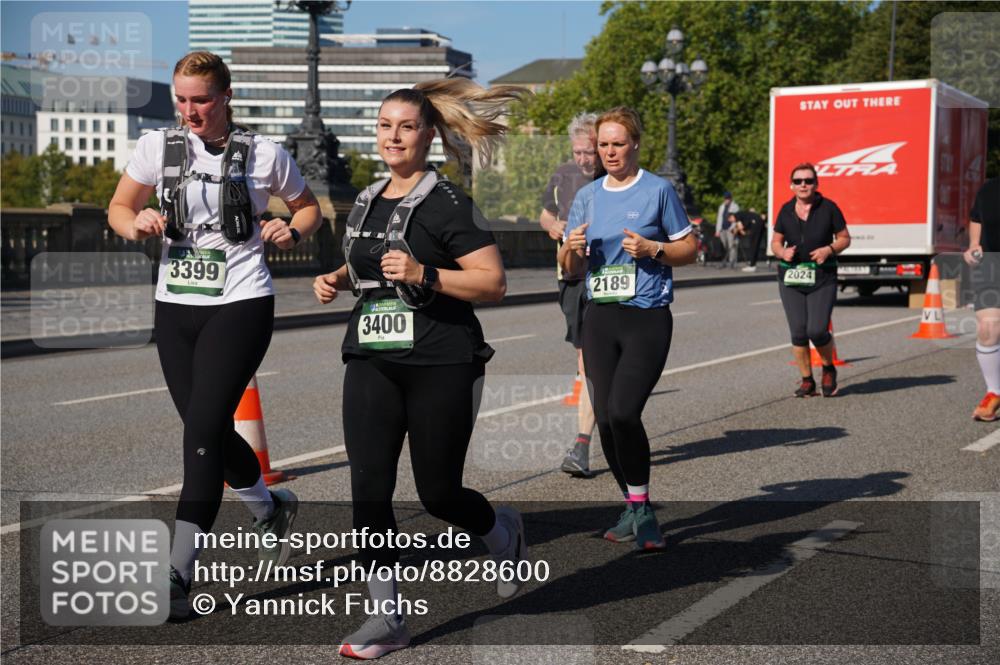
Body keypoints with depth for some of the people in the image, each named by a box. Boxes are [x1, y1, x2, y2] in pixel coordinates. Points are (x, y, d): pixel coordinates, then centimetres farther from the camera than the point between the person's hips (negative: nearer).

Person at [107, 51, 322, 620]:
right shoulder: (158, 147, 5)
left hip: (240, 303, -4)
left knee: (204, 429, -13)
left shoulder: (263, 154, 0)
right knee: (209, 430, 12)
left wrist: (292, 232, -8)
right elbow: (118, 208, 12)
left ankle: (178, 576, -10)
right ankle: (271, 509, 41)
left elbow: (309, 207, 14)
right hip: (176, 306, 4)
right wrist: (135, 225, -11)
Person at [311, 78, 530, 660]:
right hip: (372, 362, 6)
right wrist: (336, 280, 8)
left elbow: (493, 283, -13)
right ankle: (389, 617, 5)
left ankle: (504, 531, 37)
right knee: (369, 488, -5)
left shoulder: (446, 203, -8)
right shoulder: (366, 202, 12)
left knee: (439, 493, 3)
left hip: (442, 366, -5)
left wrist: (423, 274, -23)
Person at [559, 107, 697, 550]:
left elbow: (689, 248, 4)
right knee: (606, 418, 4)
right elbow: (569, 267, 15)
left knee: (623, 412, -18)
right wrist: (573, 249, -7)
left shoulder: (658, 190, -1)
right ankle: (634, 506, 21)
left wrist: (652, 249, -13)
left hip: (647, 317, -5)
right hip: (600, 318, 5)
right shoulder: (588, 196, 12)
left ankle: (640, 506, -1)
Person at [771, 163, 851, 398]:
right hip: (790, 278, 3)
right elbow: (775, 242, 14)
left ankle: (829, 369, 19)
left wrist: (829, 249, -14)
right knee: (798, 332, -1)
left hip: (822, 279, -3)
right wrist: (782, 252, -9)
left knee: (817, 330, -11)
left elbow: (845, 238, 5)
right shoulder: (786, 210, 6)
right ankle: (807, 381, 12)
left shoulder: (828, 208, -2)